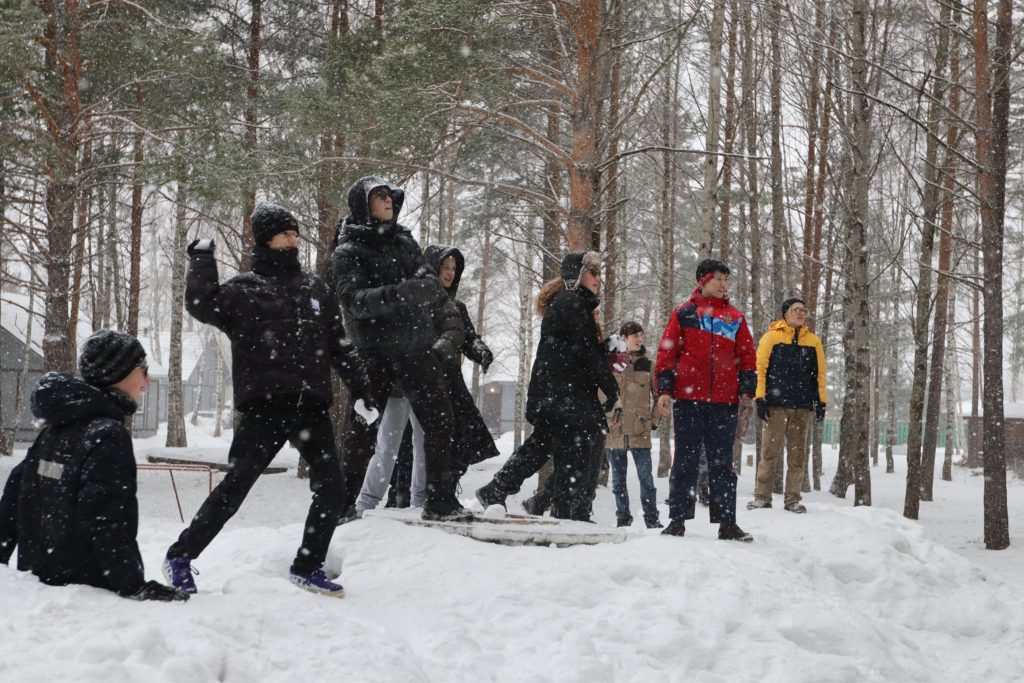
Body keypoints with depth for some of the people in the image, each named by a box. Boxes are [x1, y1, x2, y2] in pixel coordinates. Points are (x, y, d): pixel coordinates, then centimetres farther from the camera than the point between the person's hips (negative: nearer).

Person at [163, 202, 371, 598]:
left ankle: (308, 567, 17)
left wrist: (360, 388, 19)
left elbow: (339, 345, 23)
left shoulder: (315, 289, 19)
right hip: (264, 406, -5)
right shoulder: (243, 290, 5)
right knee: (235, 486, -8)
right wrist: (201, 261, -15)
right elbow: (202, 306, -13)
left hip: (311, 405, 5)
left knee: (332, 488, 0)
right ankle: (181, 557, 5)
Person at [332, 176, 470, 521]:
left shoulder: (403, 240, 13)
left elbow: (432, 283, 7)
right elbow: (352, 300, -19)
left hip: (416, 345, 5)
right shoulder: (348, 252, -4)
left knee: (439, 421, 1)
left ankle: (441, 499, 8)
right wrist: (395, 294, -33)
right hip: (375, 353, -5)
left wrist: (422, 286, -17)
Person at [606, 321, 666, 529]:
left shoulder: (648, 366, 5)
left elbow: (659, 396, 12)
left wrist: (654, 420, 4)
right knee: (618, 478, 7)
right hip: (615, 431, 1)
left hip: (640, 431, -1)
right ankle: (623, 516, 17)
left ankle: (651, 516, 4)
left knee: (646, 476, -3)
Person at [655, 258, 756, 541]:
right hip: (687, 399, -2)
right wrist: (664, 388, -3)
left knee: (722, 462, 4)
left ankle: (727, 522, 5)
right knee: (685, 460, 2)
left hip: (724, 401, 2)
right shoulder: (684, 314, 7)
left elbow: (747, 356, 14)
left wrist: (747, 390, 3)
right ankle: (678, 518, 7)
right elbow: (667, 352, 5)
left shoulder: (735, 318, 14)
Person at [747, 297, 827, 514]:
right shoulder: (771, 337, 4)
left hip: (803, 406, 3)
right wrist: (760, 398, -6)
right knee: (770, 451, -4)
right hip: (776, 404, -3)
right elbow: (760, 368, 1)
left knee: (798, 454, 4)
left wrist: (821, 401, 6)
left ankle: (792, 499, 9)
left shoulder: (813, 341, 13)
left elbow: (819, 373, 14)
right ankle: (762, 496, 2)